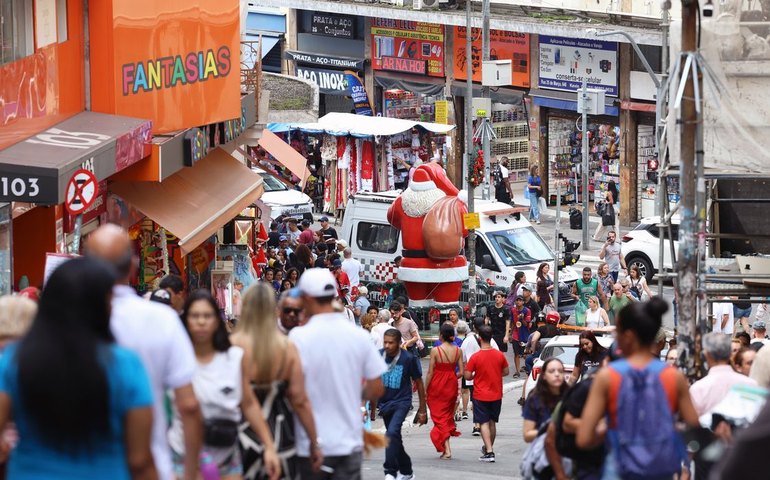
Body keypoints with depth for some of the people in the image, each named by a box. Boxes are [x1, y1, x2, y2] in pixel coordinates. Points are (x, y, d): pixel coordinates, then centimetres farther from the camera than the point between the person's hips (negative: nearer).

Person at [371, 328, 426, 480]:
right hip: (384, 403, 5)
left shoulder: (408, 359, -12)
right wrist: (372, 408, 13)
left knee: (392, 433, -25)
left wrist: (422, 410, 0)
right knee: (395, 439, 14)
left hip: (402, 401, -5)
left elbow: (418, 383, -2)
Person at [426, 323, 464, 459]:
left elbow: (430, 373, -12)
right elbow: (461, 372, -4)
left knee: (439, 417, 3)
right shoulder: (458, 351, -5)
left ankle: (446, 449, -6)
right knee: (448, 415, 20)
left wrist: (425, 390, -3)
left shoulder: (435, 351, -15)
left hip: (437, 386, -4)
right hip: (451, 385, 4)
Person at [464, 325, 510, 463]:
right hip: (496, 395, 4)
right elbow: (505, 372, 7)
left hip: (480, 396, -4)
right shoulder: (500, 355, -5)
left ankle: (489, 451, -14)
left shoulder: (476, 357, -15)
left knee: (484, 423, -2)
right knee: (492, 422, 18)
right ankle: (489, 447, 32)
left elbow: (467, 376, -12)